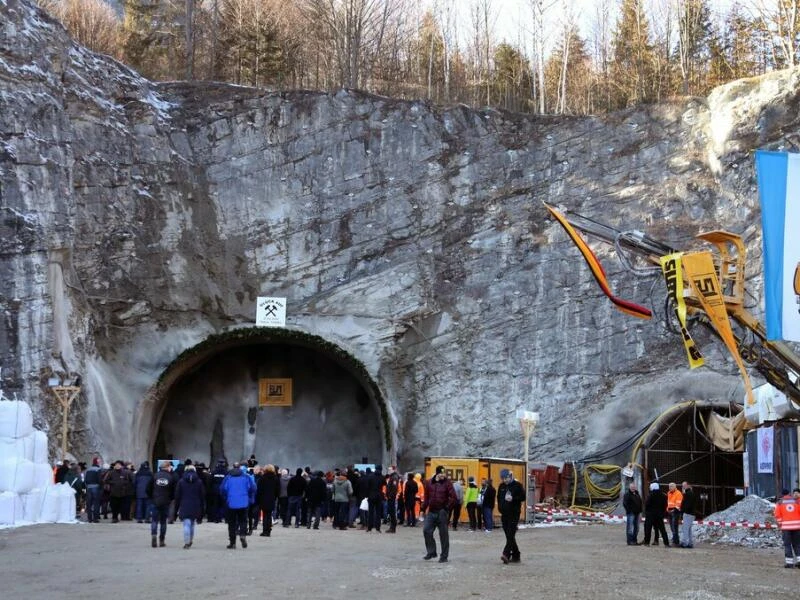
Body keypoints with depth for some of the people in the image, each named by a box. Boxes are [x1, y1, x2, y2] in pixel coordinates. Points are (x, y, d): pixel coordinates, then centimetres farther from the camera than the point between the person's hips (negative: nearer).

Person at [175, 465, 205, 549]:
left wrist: (176, 509, 8)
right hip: (195, 507, 2)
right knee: (192, 524, 19)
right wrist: (202, 510, 11)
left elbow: (177, 496, 2)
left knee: (186, 524, -4)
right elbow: (202, 497, 5)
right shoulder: (199, 482, 3)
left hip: (184, 507, -2)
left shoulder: (181, 482, 0)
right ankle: (190, 541, 27)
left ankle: (186, 542, -12)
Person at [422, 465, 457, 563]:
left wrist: (447, 507, -12)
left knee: (443, 534, 0)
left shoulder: (447, 483, -5)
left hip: (442, 512, -4)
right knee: (426, 530, -1)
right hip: (431, 511, 4)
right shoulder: (430, 483, 7)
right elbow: (426, 497, 13)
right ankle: (431, 552, 12)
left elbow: (453, 497, -9)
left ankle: (444, 556, 7)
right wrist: (423, 509, 9)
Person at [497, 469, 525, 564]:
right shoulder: (501, 486, 12)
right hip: (504, 514, 6)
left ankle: (506, 554, -23)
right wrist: (500, 509, 13)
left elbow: (523, 497, -7)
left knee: (511, 535, -14)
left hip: (514, 514, -6)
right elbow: (499, 498, 23)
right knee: (509, 536, 8)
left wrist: (513, 499, -20)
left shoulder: (517, 485, -4)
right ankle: (516, 555, 16)